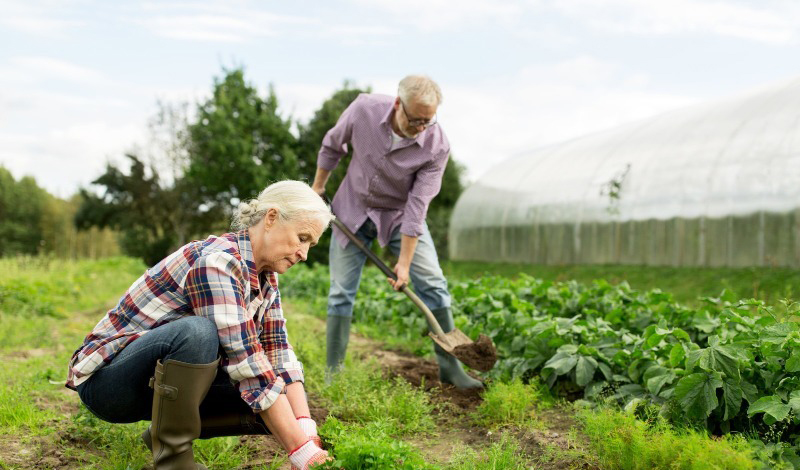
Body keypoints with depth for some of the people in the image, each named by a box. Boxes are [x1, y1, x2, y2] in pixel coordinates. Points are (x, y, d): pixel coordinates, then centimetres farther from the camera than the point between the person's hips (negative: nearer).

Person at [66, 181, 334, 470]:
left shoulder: (264, 276, 1)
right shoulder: (216, 261, -26)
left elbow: (278, 353, -5)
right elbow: (246, 363, -32)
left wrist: (306, 428, -19)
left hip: (159, 380, 8)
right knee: (196, 332, -37)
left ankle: (166, 431, 8)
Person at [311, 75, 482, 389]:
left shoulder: (436, 146, -26)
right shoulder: (364, 109, -23)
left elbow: (417, 205, -24)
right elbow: (332, 145, -2)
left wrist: (404, 262, -23)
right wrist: (318, 187, 7)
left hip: (400, 214, -1)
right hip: (353, 209, 1)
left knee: (432, 282, -10)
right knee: (341, 292, 1)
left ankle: (449, 366, 0)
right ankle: (333, 372, 12)